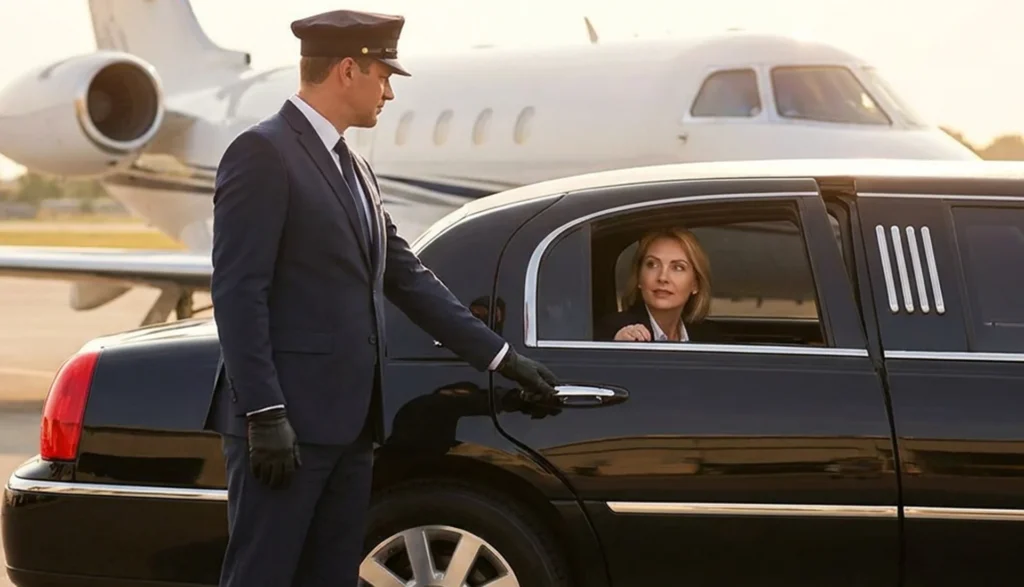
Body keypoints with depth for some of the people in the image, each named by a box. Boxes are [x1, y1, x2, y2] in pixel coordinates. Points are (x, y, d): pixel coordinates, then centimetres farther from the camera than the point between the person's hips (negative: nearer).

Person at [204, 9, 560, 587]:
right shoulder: (263, 154, -9)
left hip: (347, 424, 9)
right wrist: (264, 414, -20)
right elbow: (238, 291, -15)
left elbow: (407, 275, 21)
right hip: (287, 423, -9)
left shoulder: (355, 168, 19)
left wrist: (500, 355, 19)